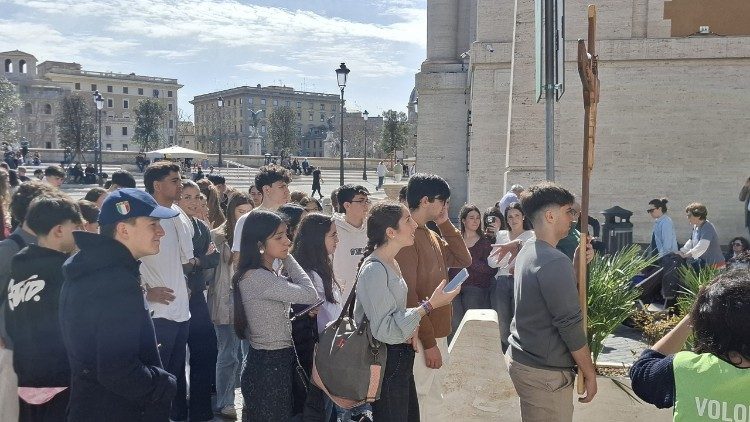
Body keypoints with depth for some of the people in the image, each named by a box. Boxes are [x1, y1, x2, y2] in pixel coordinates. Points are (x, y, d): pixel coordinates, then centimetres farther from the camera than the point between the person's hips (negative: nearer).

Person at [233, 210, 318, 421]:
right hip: (268, 366, -10)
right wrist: (288, 258, -12)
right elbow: (310, 295, -22)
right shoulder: (257, 278, -23)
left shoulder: (268, 274, 10)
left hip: (276, 361, 10)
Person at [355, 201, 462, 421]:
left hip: (400, 357, 9)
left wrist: (410, 327, 3)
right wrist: (429, 305, -24)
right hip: (385, 360, -9)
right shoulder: (374, 270, -21)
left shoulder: (392, 263, 9)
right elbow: (385, 331, -25)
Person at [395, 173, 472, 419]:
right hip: (421, 338, -9)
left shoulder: (431, 235, 13)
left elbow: (463, 260, 13)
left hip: (437, 333, 10)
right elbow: (408, 295, -21)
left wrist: (445, 224, 6)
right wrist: (428, 342, -21)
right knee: (418, 405, -2)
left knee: (434, 402, 18)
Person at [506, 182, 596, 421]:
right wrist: (590, 374, -10)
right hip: (545, 373, -9)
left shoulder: (527, 252, 9)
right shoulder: (554, 261, -20)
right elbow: (570, 325, -19)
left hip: (520, 358, 9)